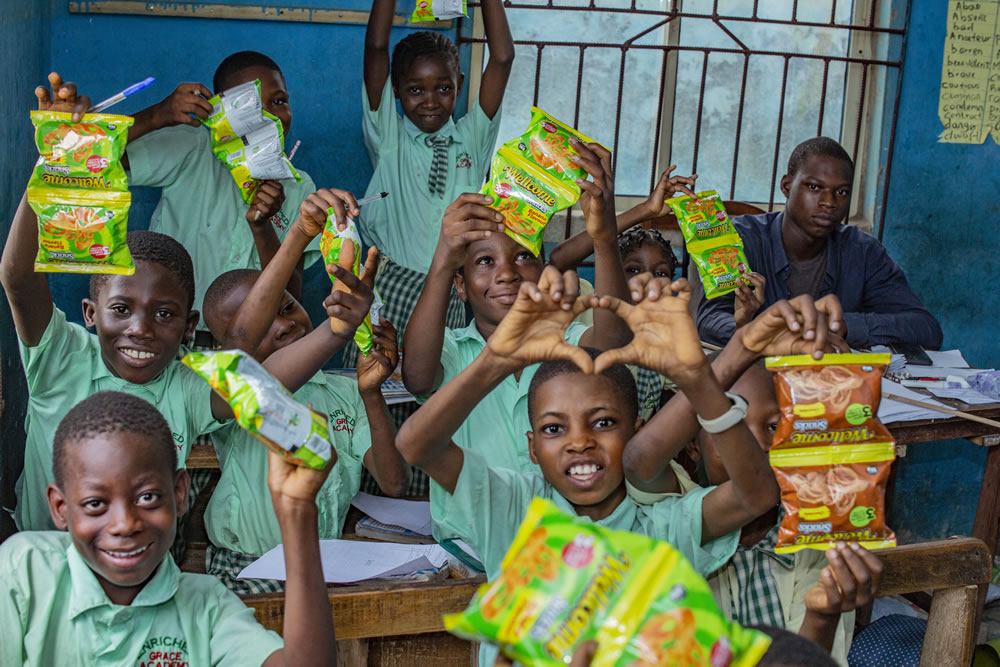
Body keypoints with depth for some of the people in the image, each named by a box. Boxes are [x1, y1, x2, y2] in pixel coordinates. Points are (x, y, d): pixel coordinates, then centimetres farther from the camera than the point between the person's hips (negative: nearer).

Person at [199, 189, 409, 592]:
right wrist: (300, 233, -31)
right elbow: (242, 339, -25)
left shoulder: (343, 393, 12)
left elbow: (393, 483, 4)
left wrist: (371, 393, -10)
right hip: (247, 574, -4)